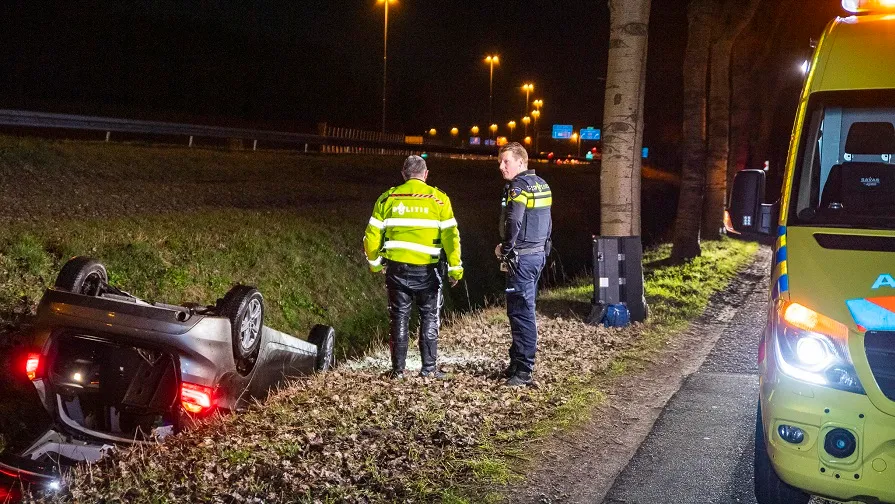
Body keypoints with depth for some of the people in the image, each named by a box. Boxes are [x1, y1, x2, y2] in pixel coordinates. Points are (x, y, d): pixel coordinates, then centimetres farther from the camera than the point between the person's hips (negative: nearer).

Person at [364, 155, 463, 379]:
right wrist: (455, 267, 1)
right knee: (429, 317, 11)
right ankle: (429, 368, 10)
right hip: (427, 270, -1)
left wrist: (374, 262, 19)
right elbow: (450, 235, -6)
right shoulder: (438, 198, -2)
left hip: (397, 267, 2)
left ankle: (398, 369, 12)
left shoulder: (388, 198, 3)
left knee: (399, 318, 10)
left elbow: (372, 235, 5)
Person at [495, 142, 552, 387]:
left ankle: (523, 370, -5)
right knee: (522, 310, 16)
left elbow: (513, 223, -26)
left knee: (521, 312, -7)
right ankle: (518, 363, 23)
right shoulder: (541, 184, 14)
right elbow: (546, 222, 19)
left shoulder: (518, 186, -15)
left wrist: (504, 249, -12)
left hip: (521, 258, -10)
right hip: (539, 254, 10)